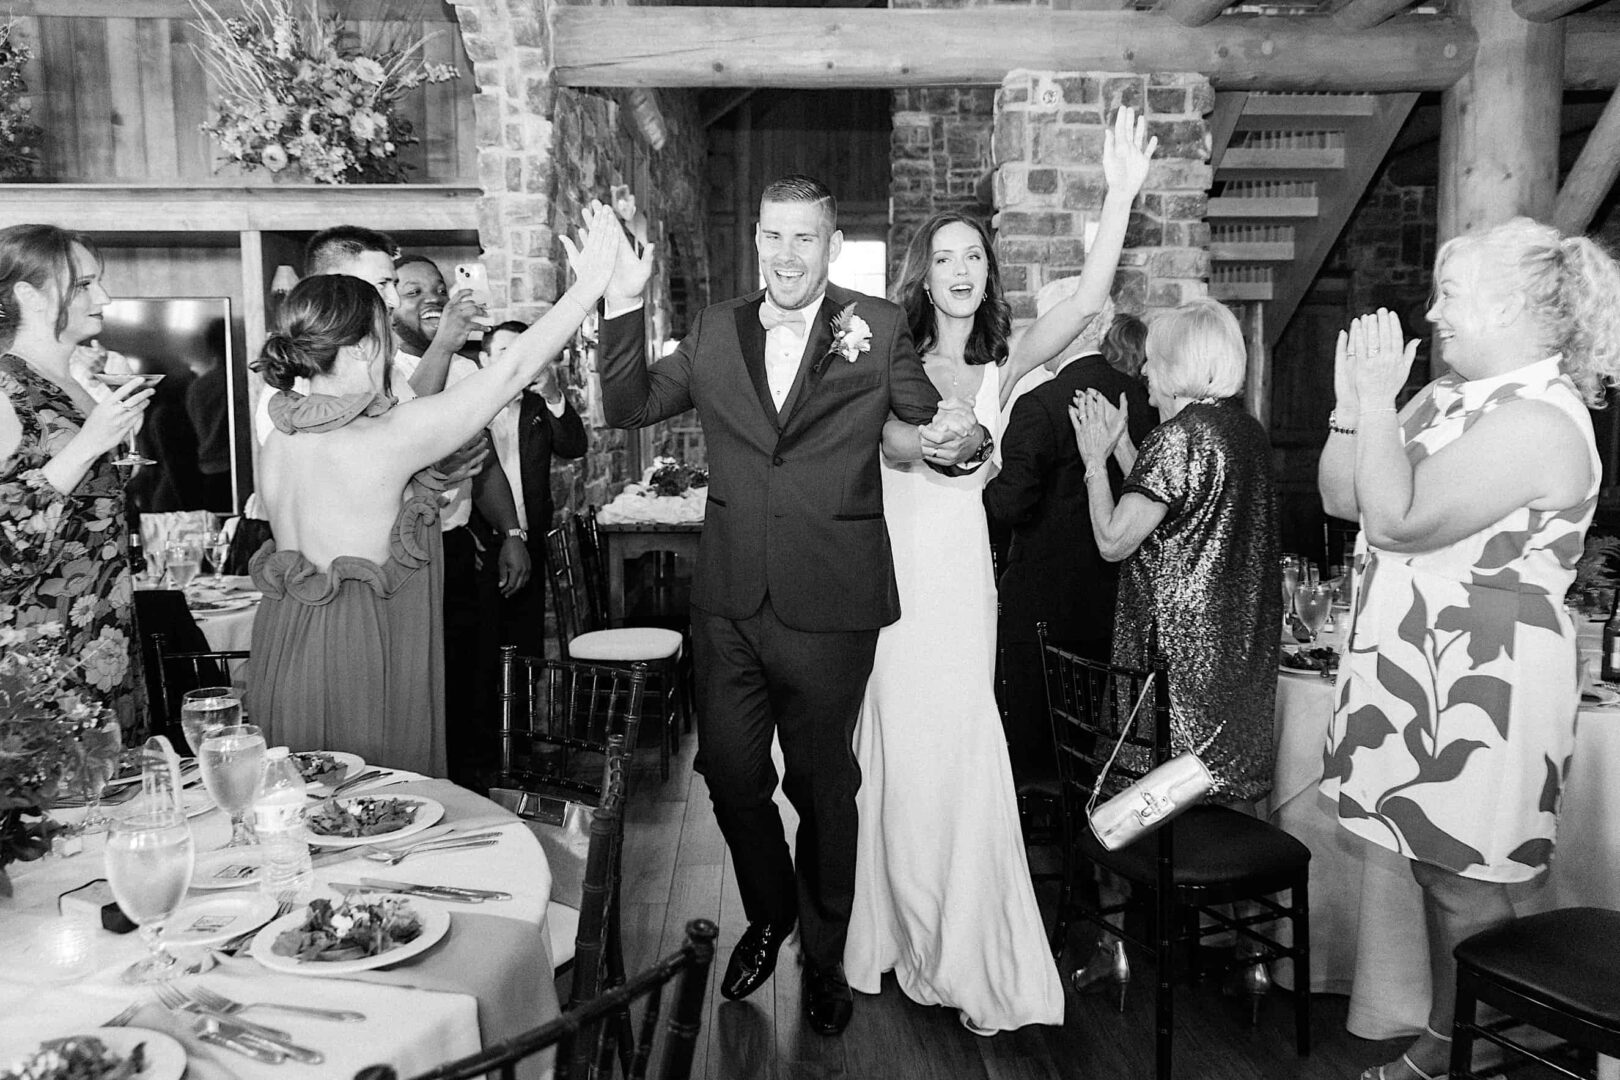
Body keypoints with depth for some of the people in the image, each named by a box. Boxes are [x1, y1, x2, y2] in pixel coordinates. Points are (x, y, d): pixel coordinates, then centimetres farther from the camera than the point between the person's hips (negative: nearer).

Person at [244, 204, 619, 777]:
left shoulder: (279, 438, 2)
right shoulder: (387, 437, -21)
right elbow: (513, 370, -15)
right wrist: (590, 282, -7)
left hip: (284, 658, 8)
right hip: (360, 662, -8)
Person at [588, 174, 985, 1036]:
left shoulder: (878, 328, -3)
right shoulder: (715, 330, 5)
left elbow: (928, 421, 2)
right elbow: (629, 408, 4)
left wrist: (961, 440, -22)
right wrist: (624, 305, -9)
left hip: (828, 607, -3)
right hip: (728, 601, 3)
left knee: (821, 782, 13)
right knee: (730, 772, 14)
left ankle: (823, 955, 37)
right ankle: (768, 915, 43)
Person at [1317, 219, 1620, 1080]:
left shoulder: (1538, 421, -17)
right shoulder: (1448, 394, 10)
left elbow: (1396, 519, -24)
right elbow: (1340, 498, 9)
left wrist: (1377, 399, -18)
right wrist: (1353, 402, -2)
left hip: (1481, 688, -9)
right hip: (1418, 676, 9)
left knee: (1464, 888, 3)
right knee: (1439, 875, 18)